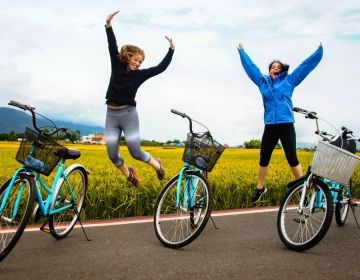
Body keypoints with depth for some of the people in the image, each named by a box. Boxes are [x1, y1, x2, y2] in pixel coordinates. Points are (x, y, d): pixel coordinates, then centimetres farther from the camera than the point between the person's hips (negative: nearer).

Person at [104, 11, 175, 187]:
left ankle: (157, 165, 26)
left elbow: (161, 67, 0)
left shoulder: (140, 74, 0)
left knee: (135, 152, -3)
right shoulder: (117, 66, 4)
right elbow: (113, 47, -2)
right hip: (111, 114, 3)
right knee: (112, 155, 1)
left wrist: (171, 49, -4)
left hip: (128, 114, -3)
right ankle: (129, 174, 28)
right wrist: (108, 25, -11)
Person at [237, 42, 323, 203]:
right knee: (264, 158, 11)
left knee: (292, 158, -2)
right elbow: (251, 67, 20)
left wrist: (319, 51, 3)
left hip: (286, 126, -3)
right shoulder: (263, 81, 11)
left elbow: (306, 65, 6)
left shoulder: (289, 80, 6)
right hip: (270, 127, 3)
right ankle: (260, 187, 26)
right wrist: (241, 51, 27)